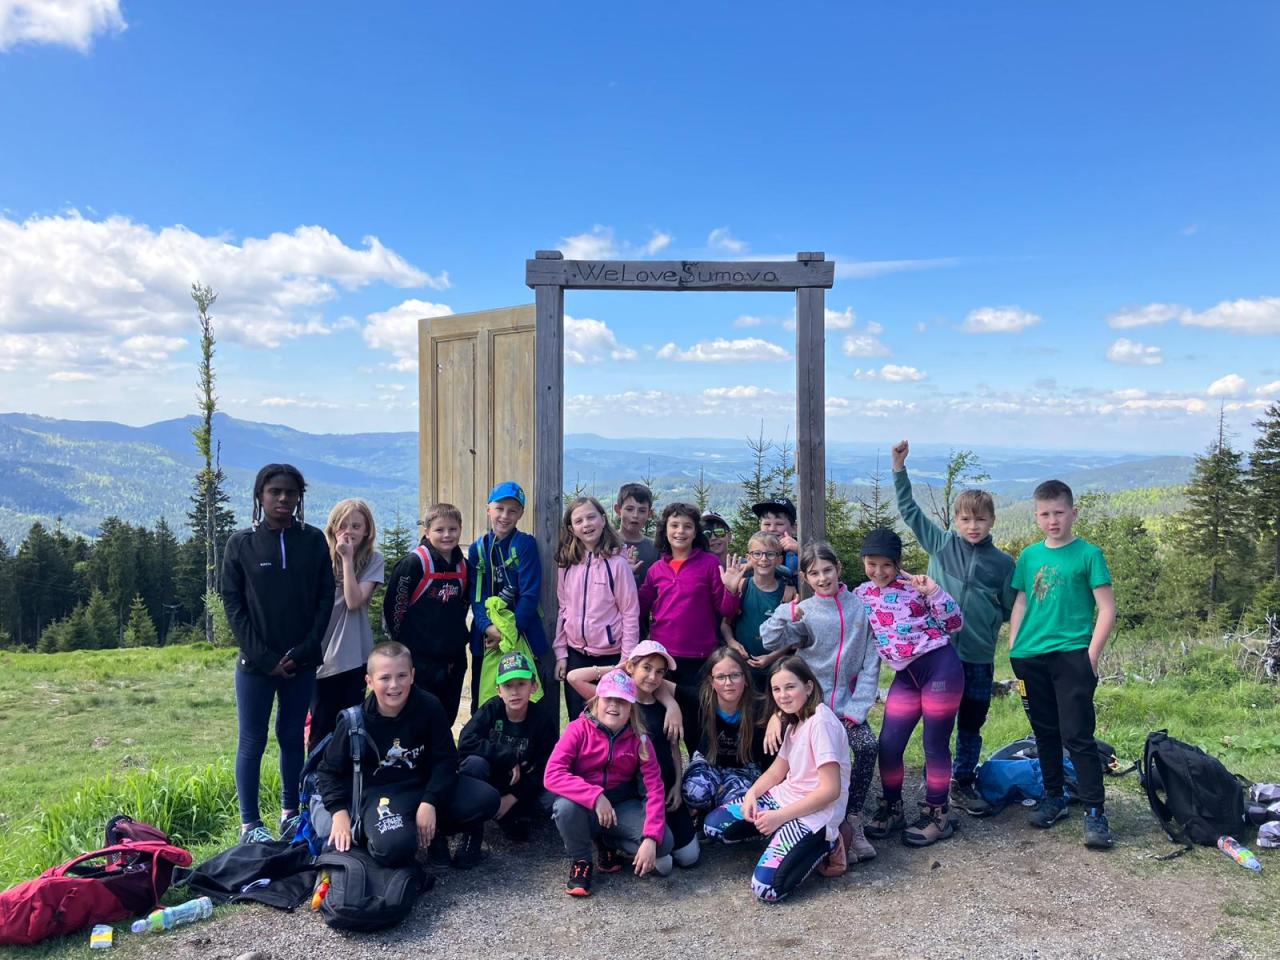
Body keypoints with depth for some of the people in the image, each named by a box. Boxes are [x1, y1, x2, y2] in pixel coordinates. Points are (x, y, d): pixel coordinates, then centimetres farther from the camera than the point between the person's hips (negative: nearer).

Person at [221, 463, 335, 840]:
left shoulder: (314, 541, 2)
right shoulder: (240, 543, -1)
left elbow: (325, 599, 1)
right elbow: (232, 604, -3)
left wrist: (303, 651, -8)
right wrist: (264, 657, -10)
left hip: (301, 663, 2)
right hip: (255, 664, -1)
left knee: (293, 737, 12)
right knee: (252, 741, 4)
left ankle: (291, 813, 25)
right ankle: (249, 823, 15)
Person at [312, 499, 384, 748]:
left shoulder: (373, 560, -1)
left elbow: (354, 601, -14)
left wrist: (348, 558, -13)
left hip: (354, 657, -1)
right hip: (320, 655, 1)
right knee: (321, 726, 6)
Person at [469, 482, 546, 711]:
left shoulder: (525, 545, -4)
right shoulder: (477, 549, 6)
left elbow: (530, 595, -10)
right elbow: (475, 596, 0)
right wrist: (488, 627, -17)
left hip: (523, 637, -3)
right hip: (486, 639, 3)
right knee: (482, 706, 11)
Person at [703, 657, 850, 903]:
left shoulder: (821, 723, -19)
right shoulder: (795, 722, 11)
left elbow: (830, 790, -22)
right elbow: (776, 772, 13)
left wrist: (780, 816, -20)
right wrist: (751, 794, -7)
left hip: (815, 814, -9)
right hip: (785, 797, 9)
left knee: (766, 888, -22)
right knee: (713, 824, -2)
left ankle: (823, 843, -1)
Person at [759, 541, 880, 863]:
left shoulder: (860, 607, 2)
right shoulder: (805, 612, -1)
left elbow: (870, 662, 1)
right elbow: (770, 641, -14)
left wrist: (857, 708, -6)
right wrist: (785, 615, -32)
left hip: (849, 704, 1)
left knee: (868, 746, -22)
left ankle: (851, 818, -6)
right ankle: (846, 823, 0)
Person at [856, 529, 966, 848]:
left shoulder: (915, 586, -5)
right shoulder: (861, 595, 8)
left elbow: (955, 624, -4)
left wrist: (933, 592, -16)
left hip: (940, 666, -5)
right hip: (906, 676, 5)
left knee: (935, 744, 2)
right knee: (887, 744, 4)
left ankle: (937, 815, 19)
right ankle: (891, 809, 25)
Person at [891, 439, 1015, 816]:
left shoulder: (1002, 563, 2)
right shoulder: (941, 544, 0)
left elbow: (1010, 610, 12)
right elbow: (909, 510, 3)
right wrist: (899, 468, -2)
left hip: (979, 657, 1)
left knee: (971, 725, 13)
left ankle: (963, 784, 31)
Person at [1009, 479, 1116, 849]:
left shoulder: (1088, 554, -2)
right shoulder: (1029, 556, 10)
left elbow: (1107, 609, -4)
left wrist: (1091, 657, -9)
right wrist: (1013, 650, 7)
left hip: (1071, 655, -4)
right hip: (1031, 658, 5)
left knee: (1077, 736, -6)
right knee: (1045, 732, 14)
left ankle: (1095, 812, 3)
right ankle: (1054, 798, 27)